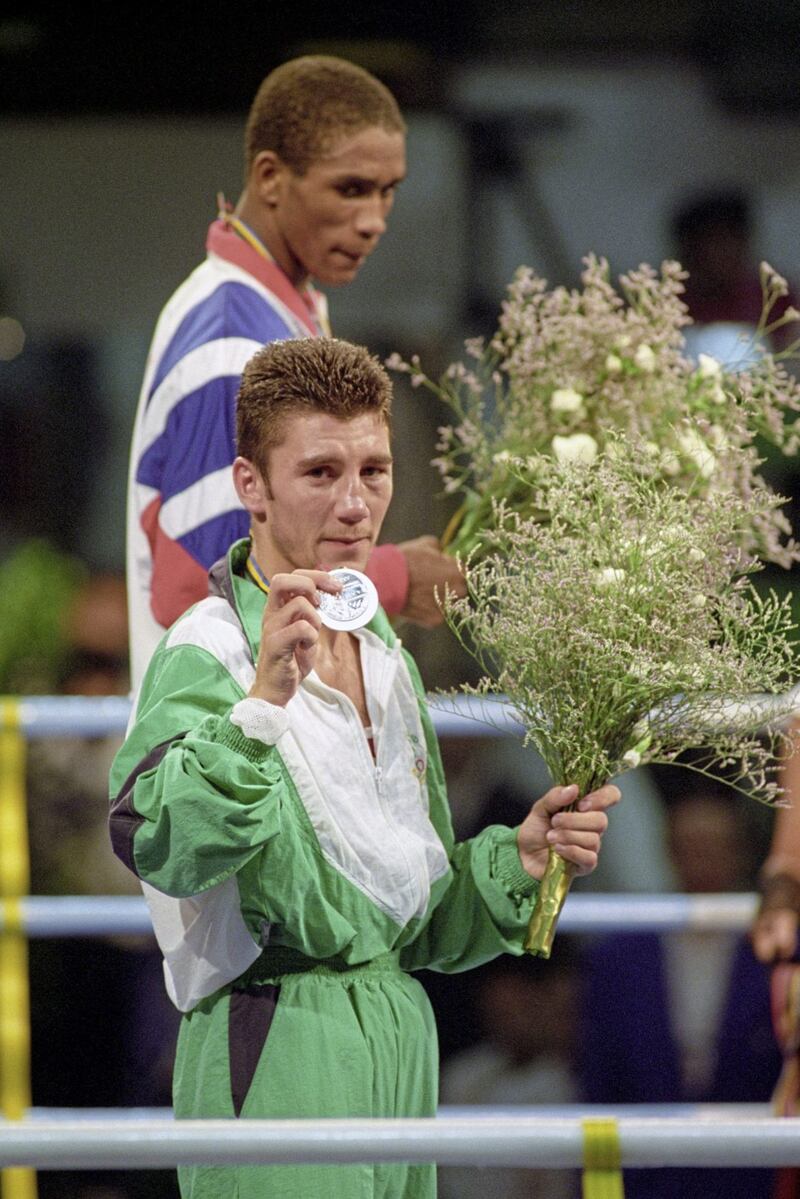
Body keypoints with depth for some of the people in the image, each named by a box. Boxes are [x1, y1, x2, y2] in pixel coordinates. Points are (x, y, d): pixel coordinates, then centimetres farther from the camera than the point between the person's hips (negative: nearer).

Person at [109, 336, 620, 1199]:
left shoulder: (384, 654, 16)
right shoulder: (208, 650, -10)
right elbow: (161, 846, -30)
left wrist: (520, 856, 4)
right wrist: (262, 699, -41)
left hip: (400, 1035, 8)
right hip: (276, 1054, -8)